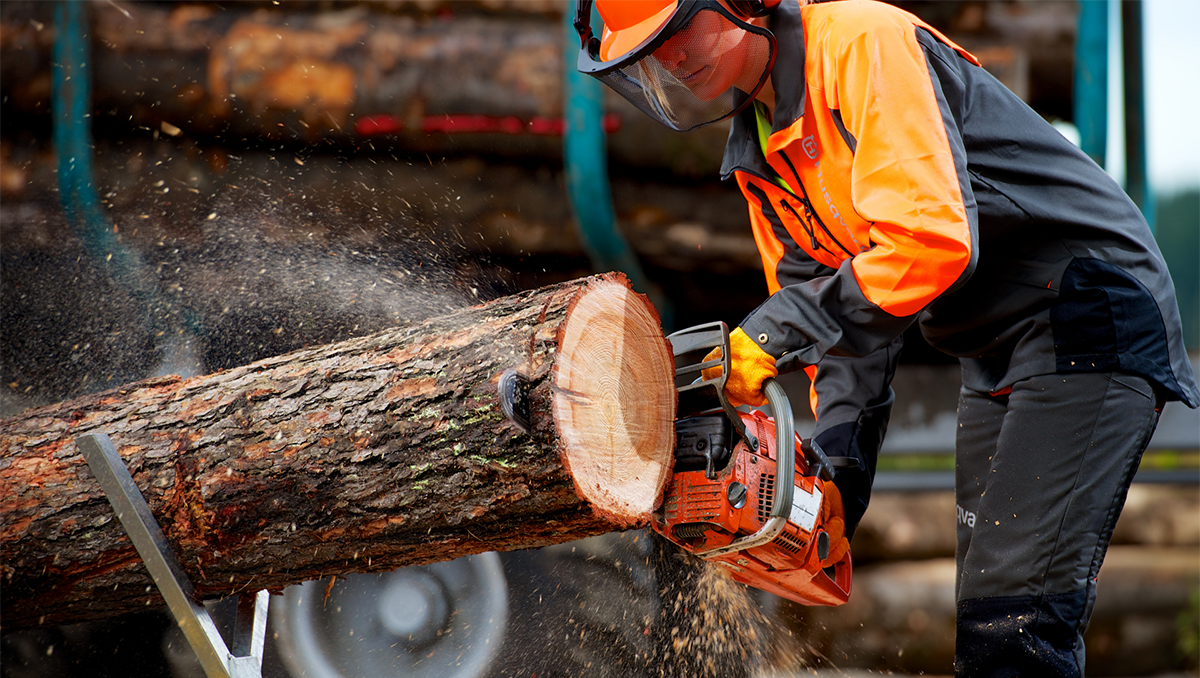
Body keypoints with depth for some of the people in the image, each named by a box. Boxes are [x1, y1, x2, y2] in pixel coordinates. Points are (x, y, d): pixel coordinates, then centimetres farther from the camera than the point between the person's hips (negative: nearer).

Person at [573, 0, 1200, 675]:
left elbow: (933, 240, -30)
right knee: (984, 623, 10)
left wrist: (771, 334, -28)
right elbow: (845, 317, 9)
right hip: (994, 360, 10)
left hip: (1092, 321, -10)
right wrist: (838, 464, -5)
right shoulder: (758, 159, 9)